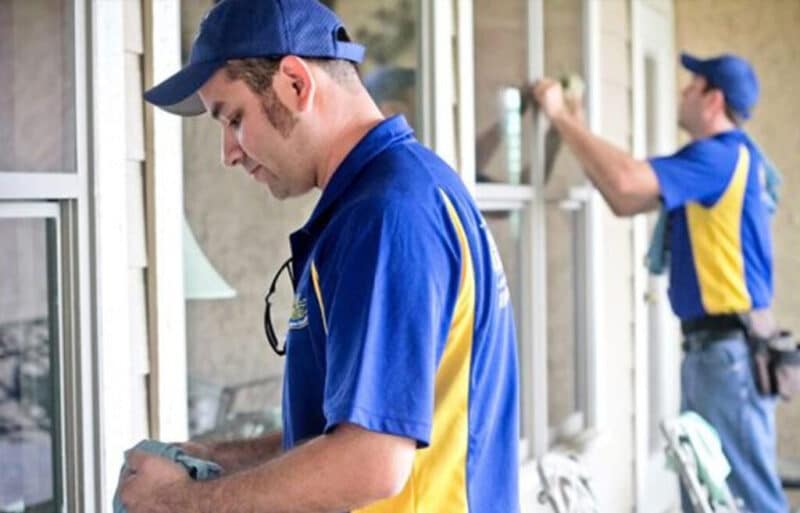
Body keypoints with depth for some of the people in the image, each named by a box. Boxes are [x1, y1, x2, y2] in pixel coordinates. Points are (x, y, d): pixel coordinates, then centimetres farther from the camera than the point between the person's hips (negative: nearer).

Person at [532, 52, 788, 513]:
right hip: (709, 344, 10)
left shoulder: (722, 158, -16)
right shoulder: (717, 159, 16)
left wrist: (562, 116, -17)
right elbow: (625, 199, 17)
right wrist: (573, 127, 11)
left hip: (730, 347, -10)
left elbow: (625, 180, -27)